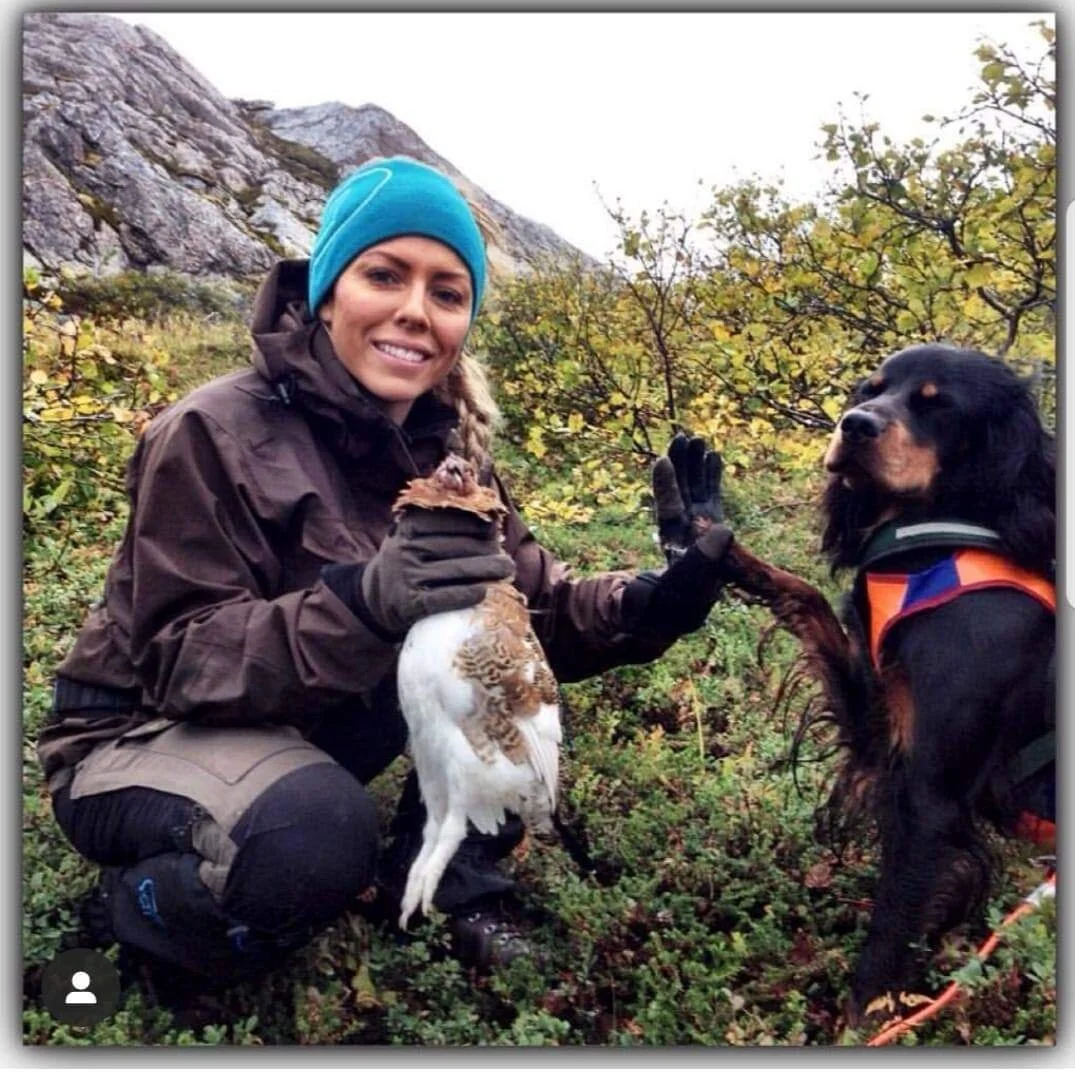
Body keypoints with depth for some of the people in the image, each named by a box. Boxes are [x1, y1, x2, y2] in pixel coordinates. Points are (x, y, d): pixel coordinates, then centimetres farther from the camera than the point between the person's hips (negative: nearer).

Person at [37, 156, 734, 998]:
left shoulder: (447, 446, -5)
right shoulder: (213, 434, -22)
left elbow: (532, 604, -9)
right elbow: (180, 661, -26)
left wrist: (647, 606, -30)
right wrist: (361, 602, -43)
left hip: (316, 730, 5)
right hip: (148, 736, -5)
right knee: (319, 832, -36)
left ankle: (453, 878, 1)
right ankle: (134, 905, -2)